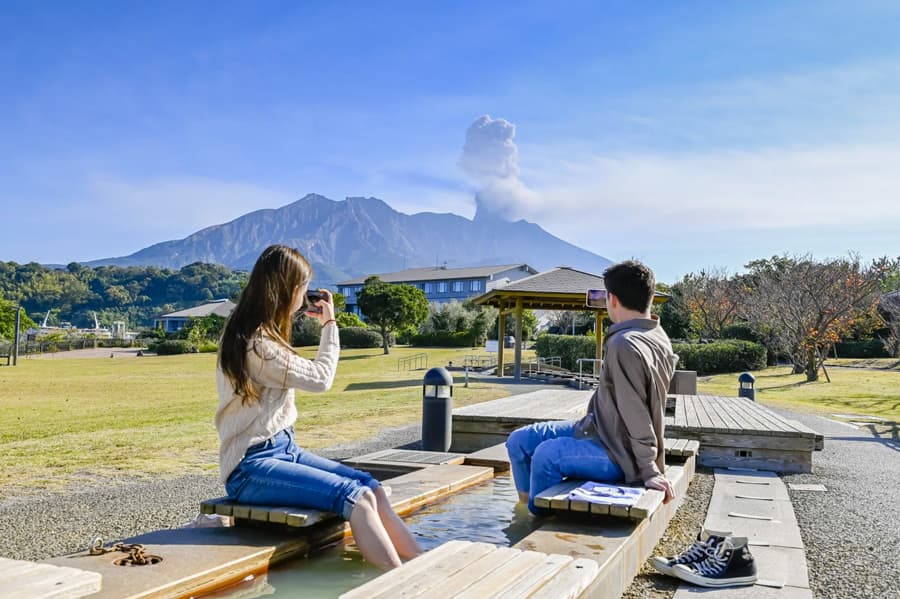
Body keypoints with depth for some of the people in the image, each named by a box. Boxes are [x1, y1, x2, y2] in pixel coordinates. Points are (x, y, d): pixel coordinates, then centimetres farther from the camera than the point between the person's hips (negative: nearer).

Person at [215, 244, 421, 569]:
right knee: (357, 498, -24)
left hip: (283, 448, 9)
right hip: (251, 468, -9)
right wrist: (329, 324, 5)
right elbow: (320, 378, -8)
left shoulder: (257, 335, 11)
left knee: (373, 488, -8)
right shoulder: (256, 346, -19)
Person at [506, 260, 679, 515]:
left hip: (618, 453, -9)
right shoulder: (658, 337, 5)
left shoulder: (624, 344, -24)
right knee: (519, 441, 5)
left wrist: (649, 470, -18)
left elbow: (635, 413, -23)